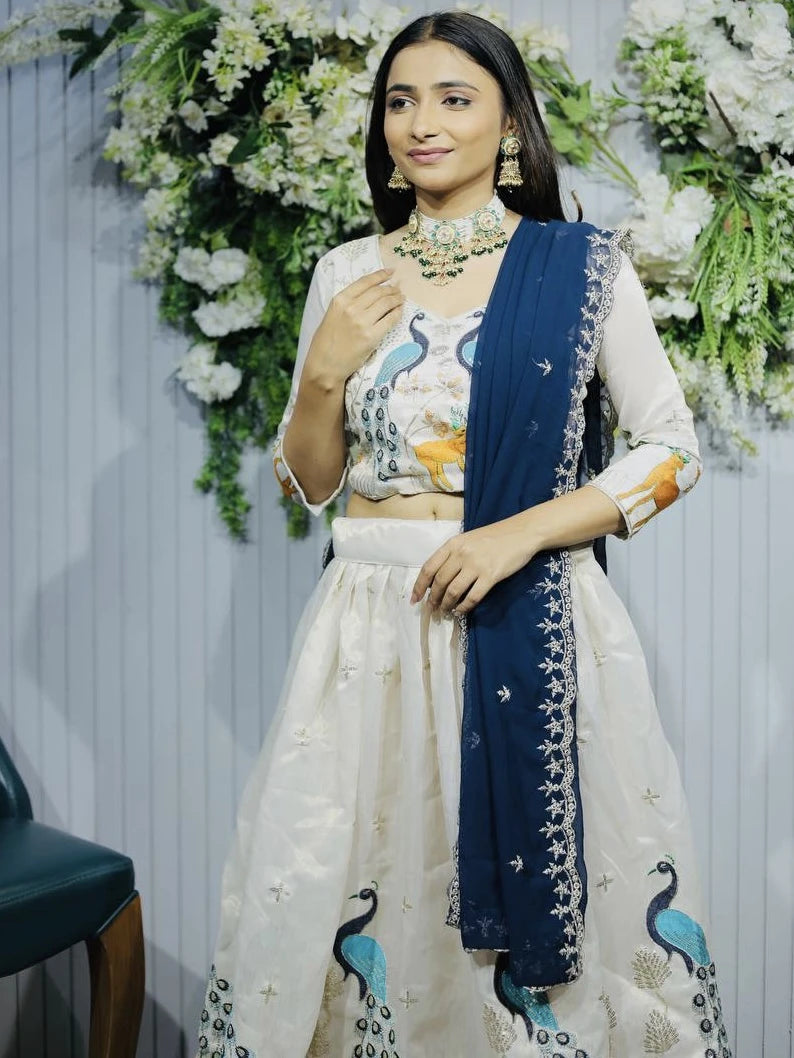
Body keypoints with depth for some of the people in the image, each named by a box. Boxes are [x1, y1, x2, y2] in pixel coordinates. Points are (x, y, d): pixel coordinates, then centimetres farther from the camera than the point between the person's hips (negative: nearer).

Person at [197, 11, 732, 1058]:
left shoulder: (582, 266, 1)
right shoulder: (345, 275, 9)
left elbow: (673, 450, -1)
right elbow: (310, 483, 12)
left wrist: (520, 534, -12)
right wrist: (325, 371, -6)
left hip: (536, 624, -2)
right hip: (374, 621, 3)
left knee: (546, 890, 4)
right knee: (345, 900, 5)